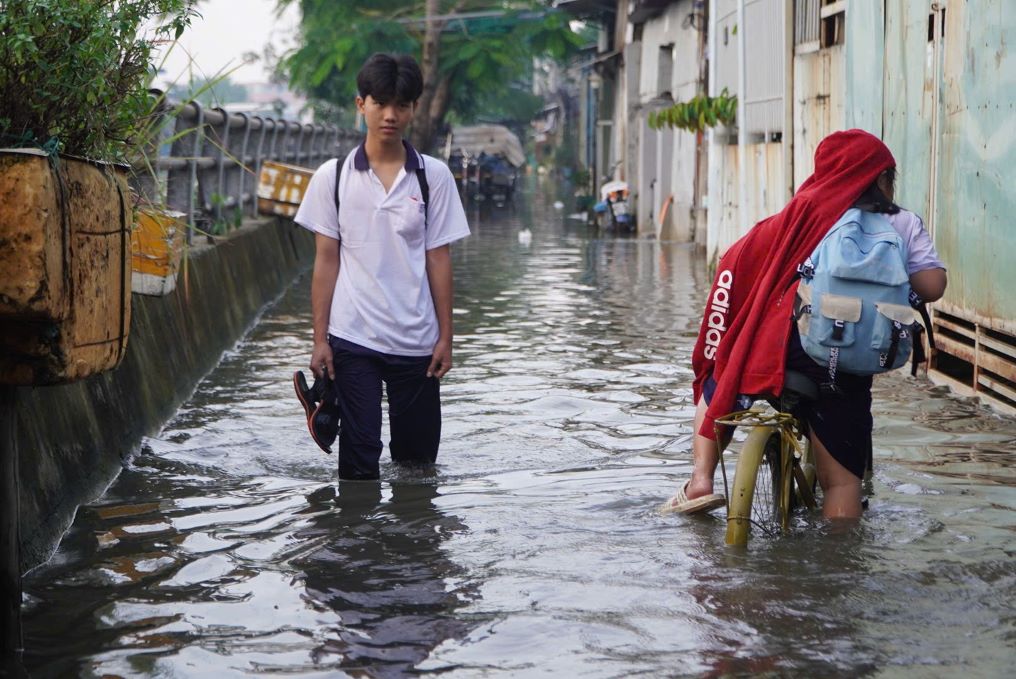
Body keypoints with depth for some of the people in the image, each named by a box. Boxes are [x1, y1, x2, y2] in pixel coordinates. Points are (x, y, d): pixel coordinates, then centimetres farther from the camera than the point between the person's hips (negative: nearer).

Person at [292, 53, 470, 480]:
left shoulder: (433, 176, 2)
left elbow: (438, 259, 3)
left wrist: (445, 337, 1)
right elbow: (326, 260, 2)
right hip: (352, 338, -1)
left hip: (416, 342, 1)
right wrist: (319, 339, -2)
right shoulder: (333, 176, 1)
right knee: (359, 459, -1)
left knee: (418, 457, 9)